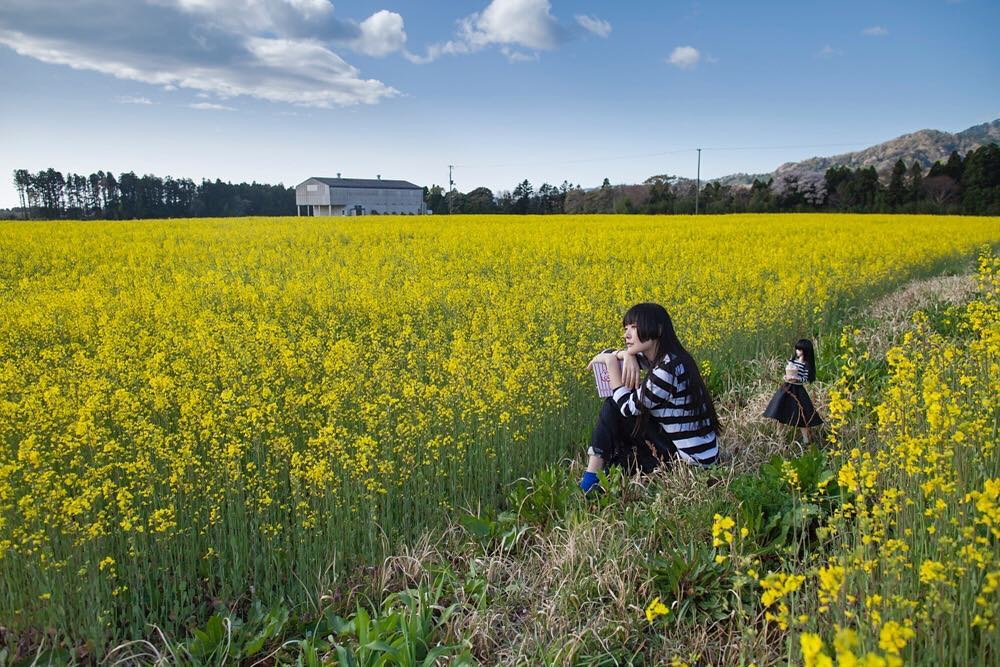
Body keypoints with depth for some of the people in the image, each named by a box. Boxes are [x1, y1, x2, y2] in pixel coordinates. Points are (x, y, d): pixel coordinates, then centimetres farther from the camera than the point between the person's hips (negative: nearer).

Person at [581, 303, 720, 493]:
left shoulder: (669, 368, -24)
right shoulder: (655, 358, 3)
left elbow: (628, 407, -16)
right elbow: (608, 355, 12)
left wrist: (612, 363, -11)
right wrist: (625, 354, -10)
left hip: (691, 459, -9)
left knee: (613, 407, -9)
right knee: (614, 404, 9)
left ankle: (591, 481, -3)